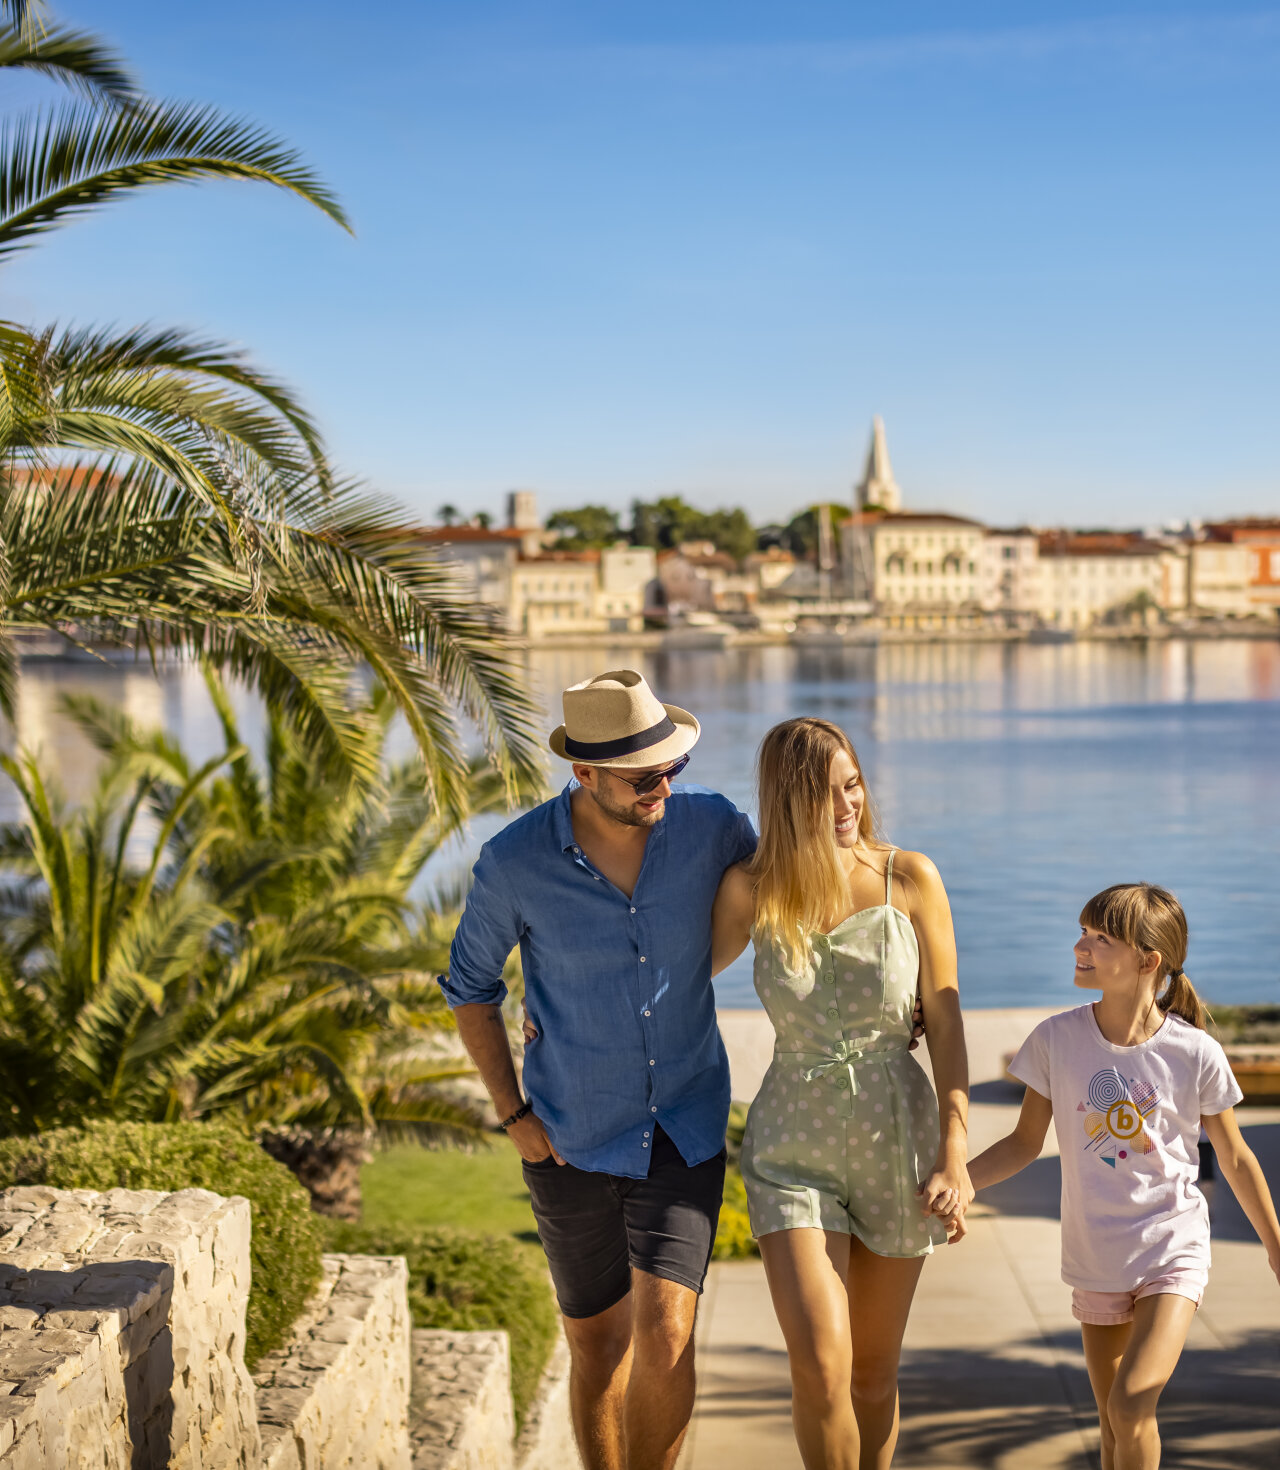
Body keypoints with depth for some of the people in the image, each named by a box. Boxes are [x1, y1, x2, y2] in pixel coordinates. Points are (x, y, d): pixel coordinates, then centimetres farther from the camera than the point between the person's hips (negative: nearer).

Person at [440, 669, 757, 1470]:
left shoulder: (710, 823, -12)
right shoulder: (515, 861, -17)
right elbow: (471, 986, 1)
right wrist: (513, 1113, -5)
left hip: (685, 1134, 0)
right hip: (573, 1144, 0)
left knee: (664, 1338, -13)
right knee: (597, 1349, 14)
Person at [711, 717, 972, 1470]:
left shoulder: (911, 879, -8)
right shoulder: (753, 889, -7)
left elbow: (946, 1022, -4)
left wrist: (955, 1154, -9)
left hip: (897, 1139, 1)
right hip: (795, 1150, -1)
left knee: (874, 1373, 12)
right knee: (819, 1366, -15)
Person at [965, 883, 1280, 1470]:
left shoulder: (1195, 1053, -13)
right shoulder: (1056, 1039, -9)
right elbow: (1026, 1142, 1)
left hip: (1174, 1251, -3)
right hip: (1095, 1261, 3)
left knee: (1130, 1407, -19)